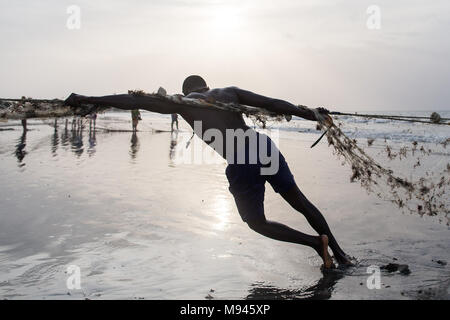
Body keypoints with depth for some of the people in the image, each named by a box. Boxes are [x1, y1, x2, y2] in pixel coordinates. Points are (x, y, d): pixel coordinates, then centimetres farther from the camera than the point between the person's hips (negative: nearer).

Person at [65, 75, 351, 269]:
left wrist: (86, 99, 16)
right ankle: (339, 252, 26)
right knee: (300, 202, 20)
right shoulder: (229, 91, 16)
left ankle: (315, 241, 4)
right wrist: (311, 114, 10)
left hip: (240, 166, -4)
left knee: (257, 223, 18)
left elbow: (134, 100, 10)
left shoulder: (182, 103, 9)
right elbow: (272, 103, 8)